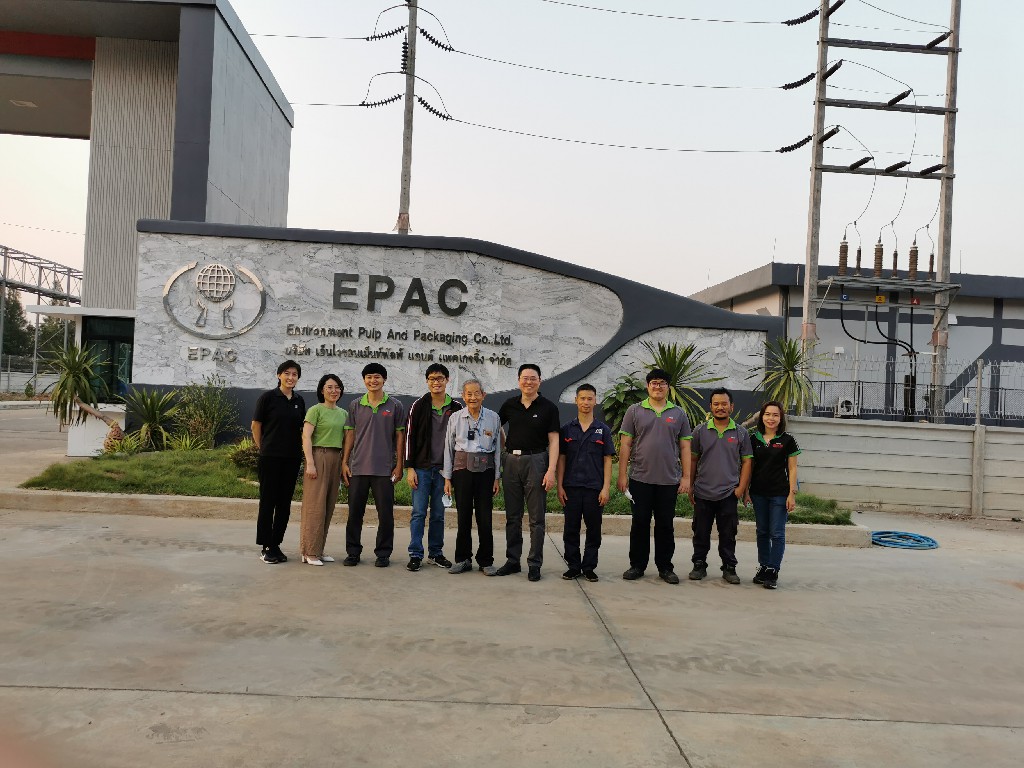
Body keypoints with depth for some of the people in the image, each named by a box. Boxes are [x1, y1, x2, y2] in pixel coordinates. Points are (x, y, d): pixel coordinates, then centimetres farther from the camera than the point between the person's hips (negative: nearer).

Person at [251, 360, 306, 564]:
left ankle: (276, 545, 18)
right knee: (268, 501, 1)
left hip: (292, 458, 5)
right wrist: (263, 449, 2)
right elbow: (256, 425, 0)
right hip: (270, 457, -5)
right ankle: (265, 547, 9)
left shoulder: (299, 401, 10)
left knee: (285, 503, 8)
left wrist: (299, 449, 12)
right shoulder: (268, 397, -4)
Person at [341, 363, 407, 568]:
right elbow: (350, 434, 10)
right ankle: (353, 552, 17)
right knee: (355, 512, 6)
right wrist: (344, 462, 5)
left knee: (385, 514, 2)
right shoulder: (355, 405, 8)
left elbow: (400, 436, 3)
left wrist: (399, 464, -1)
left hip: (384, 468, -2)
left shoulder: (395, 406, 2)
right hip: (358, 467, 2)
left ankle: (383, 553, 14)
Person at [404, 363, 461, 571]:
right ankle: (415, 555, 5)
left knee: (439, 514, 8)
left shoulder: (456, 409, 5)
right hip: (422, 468, -1)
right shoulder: (419, 406, 1)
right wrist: (409, 468, -6)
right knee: (418, 512, -1)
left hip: (444, 468, 2)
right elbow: (410, 437, 0)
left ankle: (435, 552, 19)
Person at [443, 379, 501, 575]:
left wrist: (497, 477, 4)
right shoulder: (455, 418, 3)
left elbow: (497, 448, 7)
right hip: (462, 470, 0)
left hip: (485, 471, 0)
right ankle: (463, 560, 17)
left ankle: (486, 561, 14)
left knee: (485, 517, 1)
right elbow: (448, 449, 6)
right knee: (463, 516, 5)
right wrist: (447, 478, 3)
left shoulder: (493, 418, 3)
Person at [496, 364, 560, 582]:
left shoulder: (548, 407, -2)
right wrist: (505, 447, 9)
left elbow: (553, 441, -5)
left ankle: (535, 564, 8)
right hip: (511, 462, 4)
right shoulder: (509, 405, 7)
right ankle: (512, 561, 19)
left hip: (536, 461, -3)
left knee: (536, 518, 1)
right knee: (512, 516, 10)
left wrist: (551, 470, -13)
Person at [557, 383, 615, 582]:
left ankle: (589, 567, 16)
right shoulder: (566, 429, 6)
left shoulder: (603, 430, 4)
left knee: (593, 529, 5)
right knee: (571, 529, 4)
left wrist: (606, 488, -5)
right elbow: (561, 459, 6)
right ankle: (573, 567, 15)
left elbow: (607, 460, 3)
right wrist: (559, 486, -1)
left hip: (594, 487, 0)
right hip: (571, 487, 1)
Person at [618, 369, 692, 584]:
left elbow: (685, 447, 7)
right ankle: (637, 565, 17)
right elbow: (625, 444, 2)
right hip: (640, 479, -1)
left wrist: (686, 477, 1)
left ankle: (665, 567, 19)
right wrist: (622, 474, -4)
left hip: (669, 481, 1)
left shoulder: (679, 414, 8)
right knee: (640, 524, 6)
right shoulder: (634, 411, 4)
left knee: (666, 526, 8)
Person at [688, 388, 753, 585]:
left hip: (729, 494, 0)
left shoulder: (741, 433, 4)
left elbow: (746, 462, 5)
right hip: (703, 493, 1)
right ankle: (699, 565, 20)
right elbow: (693, 460, 8)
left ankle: (729, 568, 18)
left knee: (728, 535, 6)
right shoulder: (700, 431, 4)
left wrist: (741, 487, -4)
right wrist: (690, 487, 5)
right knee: (701, 533, 8)